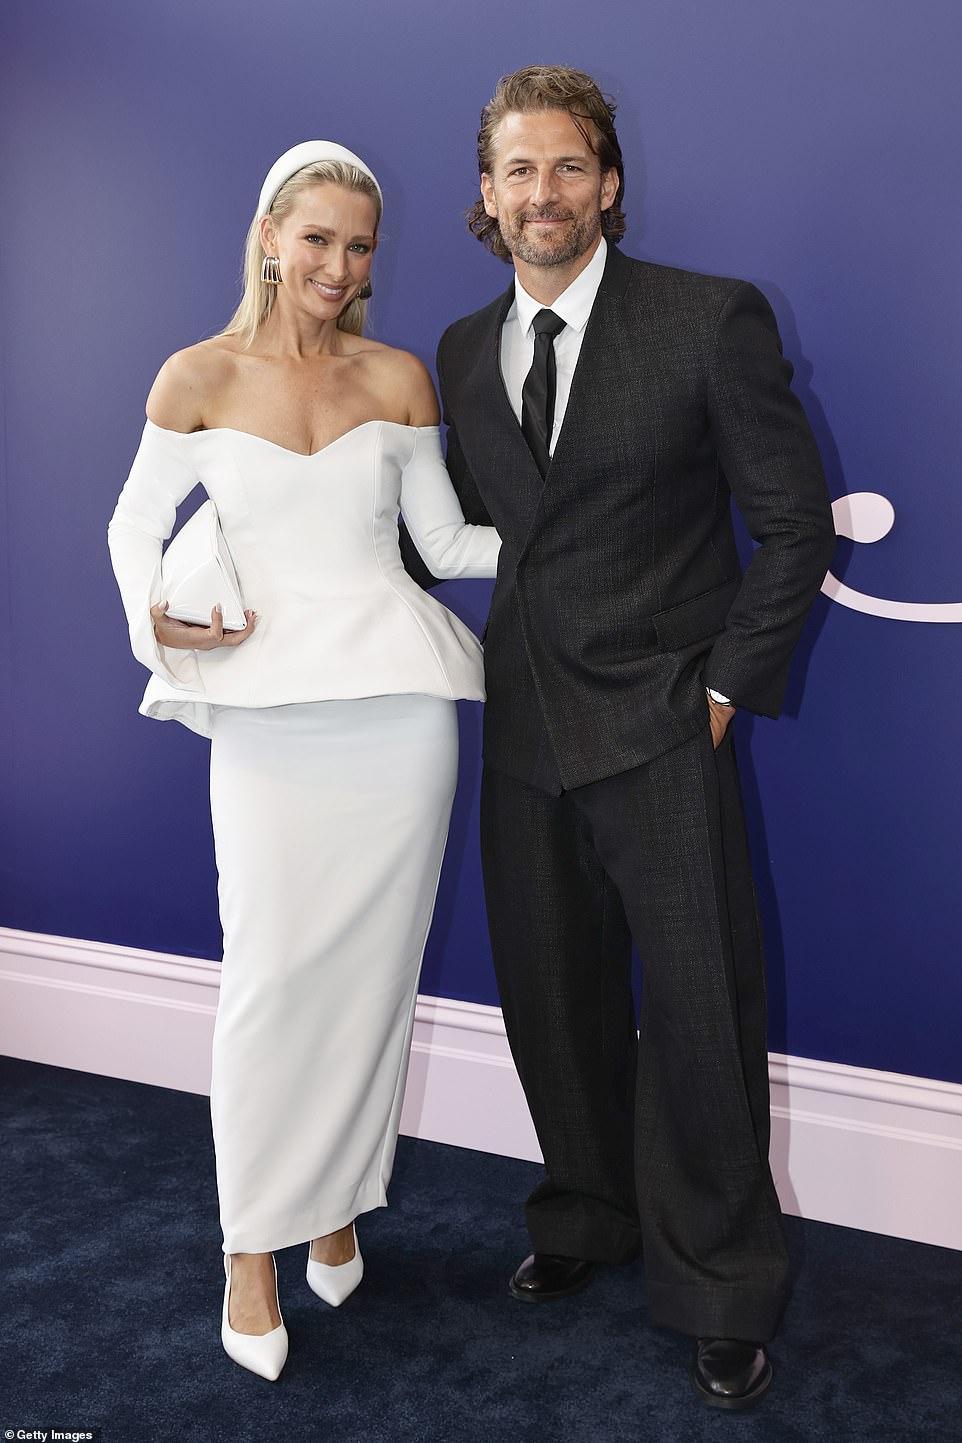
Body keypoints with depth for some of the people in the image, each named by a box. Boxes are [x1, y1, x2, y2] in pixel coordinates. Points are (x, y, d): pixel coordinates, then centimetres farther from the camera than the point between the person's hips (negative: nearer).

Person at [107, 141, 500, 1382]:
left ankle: (337, 1205, 26)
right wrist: (157, 620, -8)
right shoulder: (199, 377, 5)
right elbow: (136, 523, 11)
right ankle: (252, 1245, 13)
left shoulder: (400, 379, 10)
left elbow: (446, 542, 11)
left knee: (373, 964, 7)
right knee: (272, 972, -4)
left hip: (396, 696, 2)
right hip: (270, 707, -2)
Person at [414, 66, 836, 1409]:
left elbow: (793, 518, -6)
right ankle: (588, 1217, 39)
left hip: (661, 730, -4)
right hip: (525, 730, 5)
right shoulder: (463, 350, 9)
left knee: (699, 1017, 3)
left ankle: (722, 1293, 24)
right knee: (554, 1000, 16)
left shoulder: (712, 318, -7)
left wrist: (727, 686, -8)